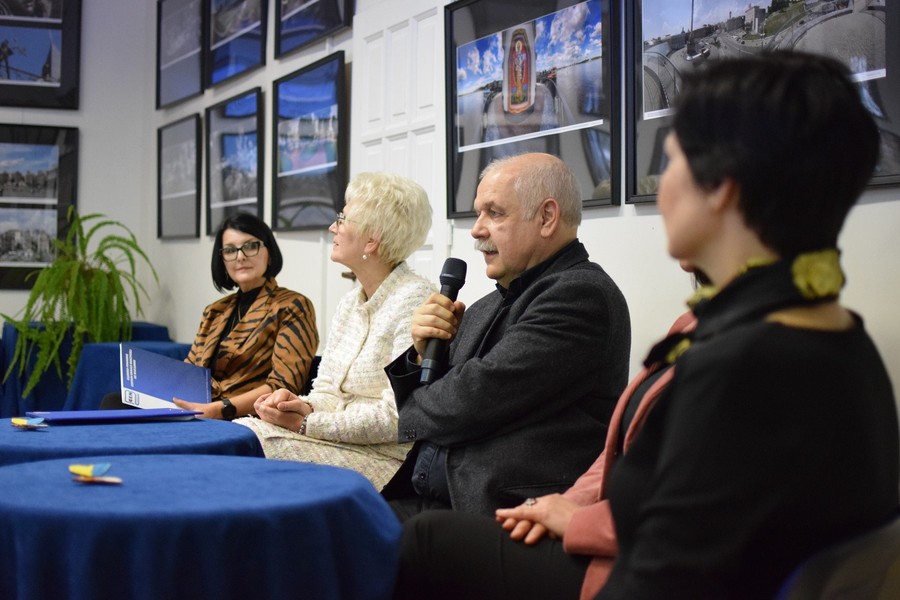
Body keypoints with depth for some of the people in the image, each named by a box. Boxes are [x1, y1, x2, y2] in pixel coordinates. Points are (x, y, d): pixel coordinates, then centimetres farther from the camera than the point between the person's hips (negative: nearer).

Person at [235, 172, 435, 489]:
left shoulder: (415, 300, -13)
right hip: (342, 445, 8)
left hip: (387, 460, -8)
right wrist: (304, 406, -8)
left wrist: (306, 424, -17)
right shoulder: (349, 303, 14)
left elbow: (397, 417, -18)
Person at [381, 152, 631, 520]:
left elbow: (475, 401, -15)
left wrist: (414, 409, 6)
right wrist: (425, 354, 2)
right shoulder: (485, 310, 18)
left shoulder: (582, 294, -8)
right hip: (426, 501, 8)